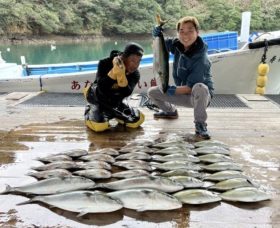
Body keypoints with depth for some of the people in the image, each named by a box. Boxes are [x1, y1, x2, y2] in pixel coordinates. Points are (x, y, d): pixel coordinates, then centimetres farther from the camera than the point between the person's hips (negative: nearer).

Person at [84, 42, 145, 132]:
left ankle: (113, 113, 20)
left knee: (138, 119, -5)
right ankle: (89, 111, 7)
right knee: (99, 125, -29)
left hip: (115, 103, 4)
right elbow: (102, 89, -34)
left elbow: (126, 94, -29)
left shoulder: (135, 74, -14)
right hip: (98, 99, -4)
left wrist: (121, 75, -43)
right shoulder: (105, 63, -23)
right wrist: (114, 72, -42)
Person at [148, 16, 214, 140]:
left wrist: (172, 90, -18)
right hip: (184, 94, 7)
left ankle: (200, 125, -21)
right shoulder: (177, 44, -8)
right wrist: (157, 34, -15)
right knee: (152, 92, 1)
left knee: (200, 87, -41)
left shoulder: (201, 59, -29)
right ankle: (170, 111, 29)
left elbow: (190, 87, -28)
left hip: (201, 96, -7)